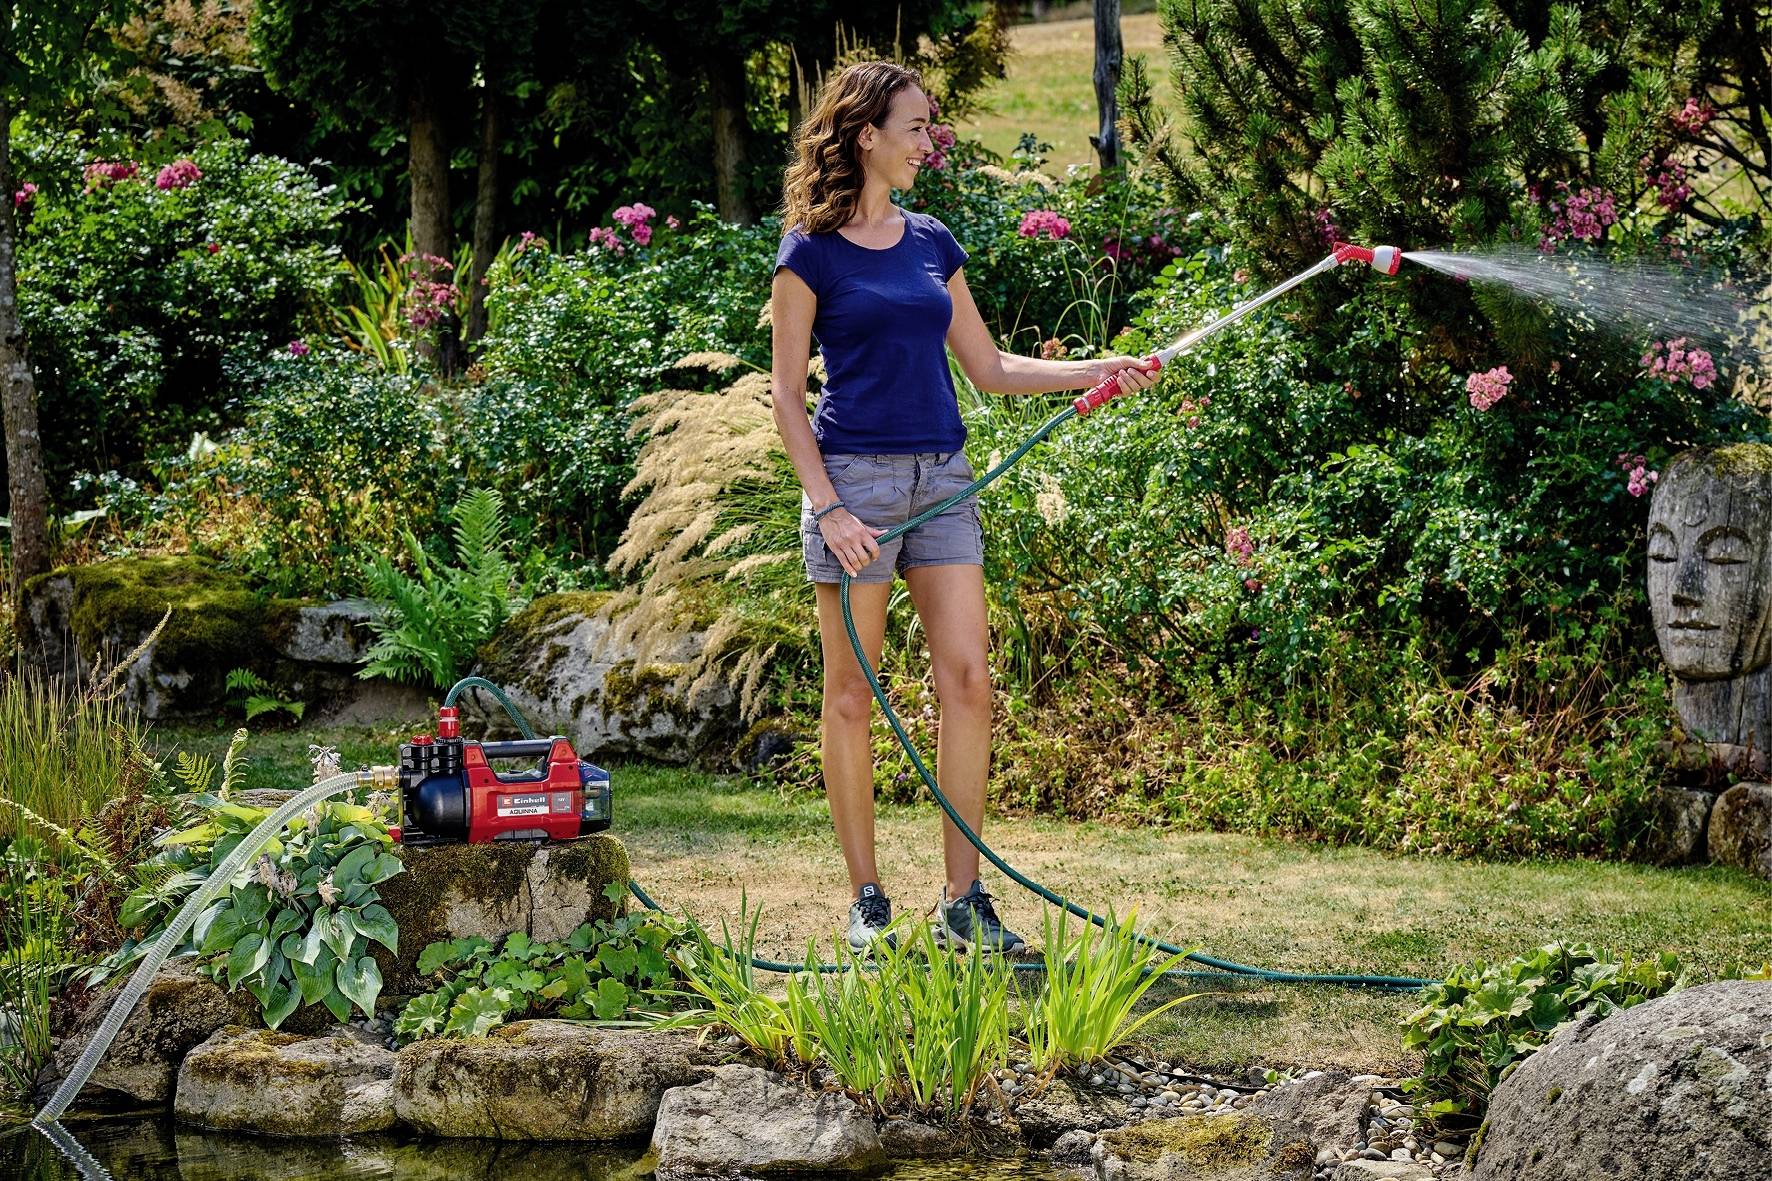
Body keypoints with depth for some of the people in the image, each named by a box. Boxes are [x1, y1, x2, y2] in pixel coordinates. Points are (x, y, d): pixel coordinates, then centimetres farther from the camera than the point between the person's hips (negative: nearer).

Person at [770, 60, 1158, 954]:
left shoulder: (932, 244, 14)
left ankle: (963, 902, 3)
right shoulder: (811, 252, -3)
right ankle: (865, 899, 9)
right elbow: (785, 393, -4)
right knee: (851, 693, 0)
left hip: (941, 478, 5)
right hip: (855, 476, -5)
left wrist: (1090, 372, 6)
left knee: (967, 680, -3)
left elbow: (989, 368, 18)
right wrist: (827, 507, -13)